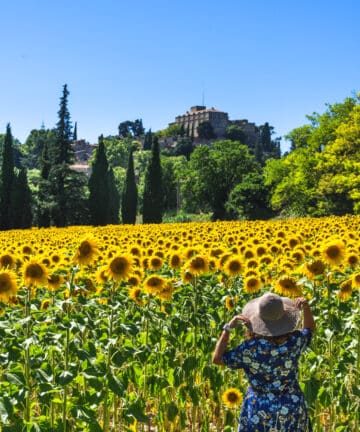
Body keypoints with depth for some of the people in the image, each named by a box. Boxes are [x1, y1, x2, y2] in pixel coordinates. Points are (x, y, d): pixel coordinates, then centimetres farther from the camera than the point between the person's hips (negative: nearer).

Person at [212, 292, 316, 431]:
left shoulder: (251, 348, -24)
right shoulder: (295, 341, -15)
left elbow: (217, 359, -12)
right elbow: (310, 329, 9)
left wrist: (228, 327, -17)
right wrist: (306, 306, -9)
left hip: (260, 413, -2)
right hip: (292, 411, 3)